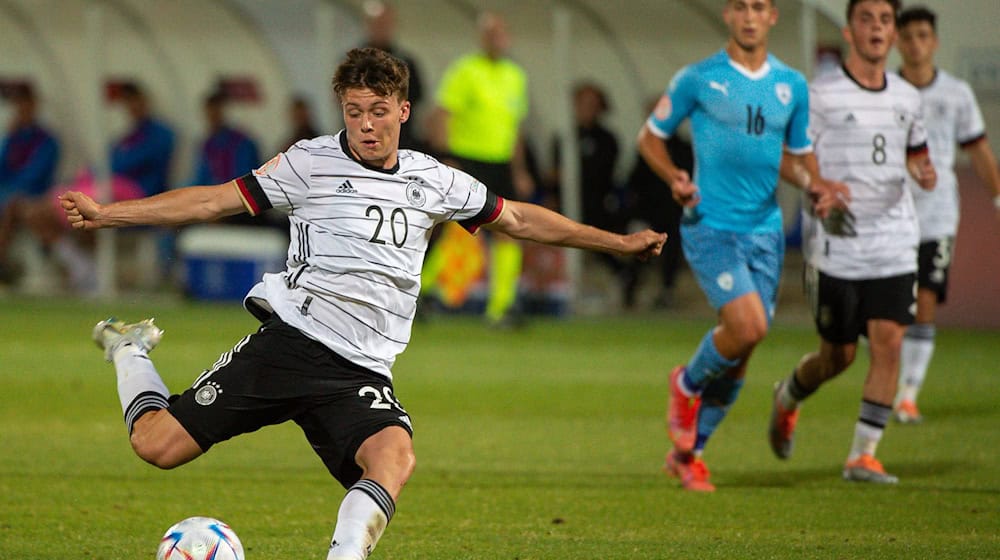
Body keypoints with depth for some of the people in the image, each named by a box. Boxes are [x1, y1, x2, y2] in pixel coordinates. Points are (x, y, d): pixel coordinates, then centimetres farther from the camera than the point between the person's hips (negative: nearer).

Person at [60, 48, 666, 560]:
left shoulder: (434, 182, 13)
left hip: (363, 371, 2)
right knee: (160, 444, -11)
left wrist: (618, 242, 28)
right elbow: (214, 200, 4)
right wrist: (106, 213, -2)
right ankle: (131, 351, 20)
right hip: (290, 344, -2)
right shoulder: (312, 163, 3)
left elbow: (519, 218, 26)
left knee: (394, 456, -32)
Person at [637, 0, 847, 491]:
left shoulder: (791, 85, 9)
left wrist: (814, 185, -1)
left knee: (740, 354, 5)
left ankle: (687, 454, 22)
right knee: (747, 327, -23)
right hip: (711, 226, -5)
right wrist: (675, 178, -13)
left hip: (766, 230, 5)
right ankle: (687, 385, 8)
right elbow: (650, 137, 6)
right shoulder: (698, 79, -3)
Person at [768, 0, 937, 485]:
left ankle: (863, 455, -5)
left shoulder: (907, 98, 10)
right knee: (838, 355, 5)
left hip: (894, 244, 4)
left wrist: (924, 172, 1)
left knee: (889, 342, -12)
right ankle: (787, 399, 39)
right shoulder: (820, 95, -6)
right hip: (835, 247, -3)